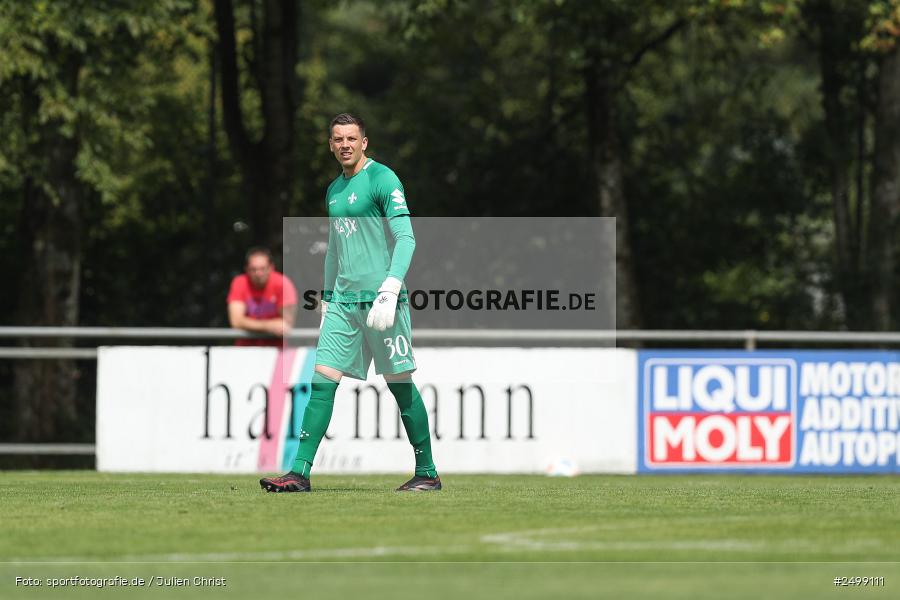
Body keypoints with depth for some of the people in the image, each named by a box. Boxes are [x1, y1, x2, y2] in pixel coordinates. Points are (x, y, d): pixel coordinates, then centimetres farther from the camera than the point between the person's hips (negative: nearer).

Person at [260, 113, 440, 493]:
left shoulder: (382, 179, -6)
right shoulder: (334, 190, 18)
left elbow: (406, 238, -13)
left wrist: (389, 292, -23)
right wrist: (327, 301, 24)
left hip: (380, 299, -7)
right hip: (344, 300, 7)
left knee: (401, 385, -2)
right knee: (322, 382, -3)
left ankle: (427, 474, 8)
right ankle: (300, 473, -5)